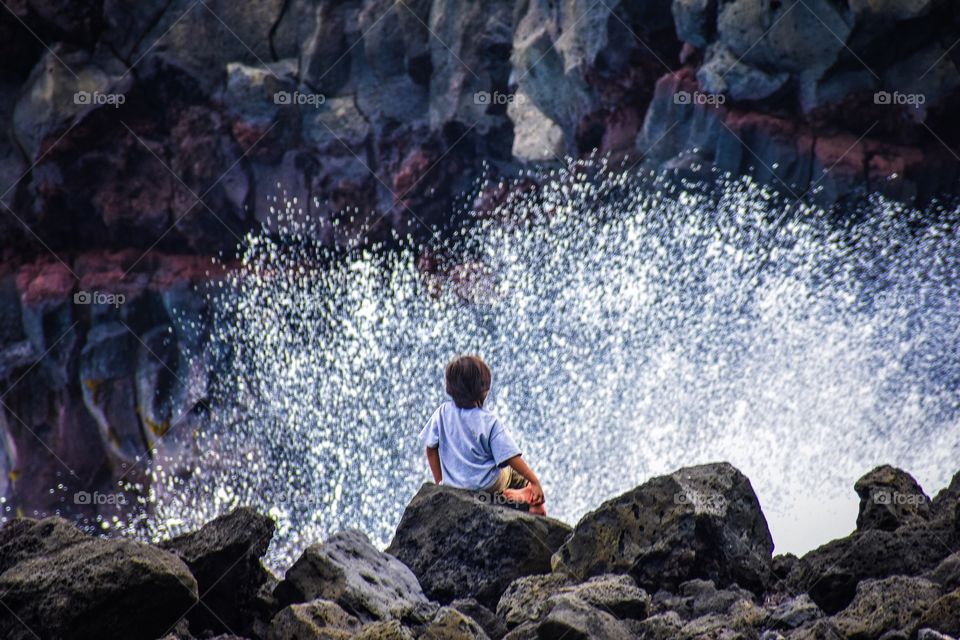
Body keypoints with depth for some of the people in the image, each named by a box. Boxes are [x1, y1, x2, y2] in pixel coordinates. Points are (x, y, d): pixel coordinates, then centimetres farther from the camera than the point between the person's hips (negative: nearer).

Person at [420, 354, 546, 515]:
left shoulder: (442, 413, -8)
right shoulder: (489, 422, -17)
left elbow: (431, 449, 0)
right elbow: (510, 457, -18)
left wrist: (439, 480, 11)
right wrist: (535, 481, -13)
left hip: (451, 484, 4)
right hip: (488, 485, -4)